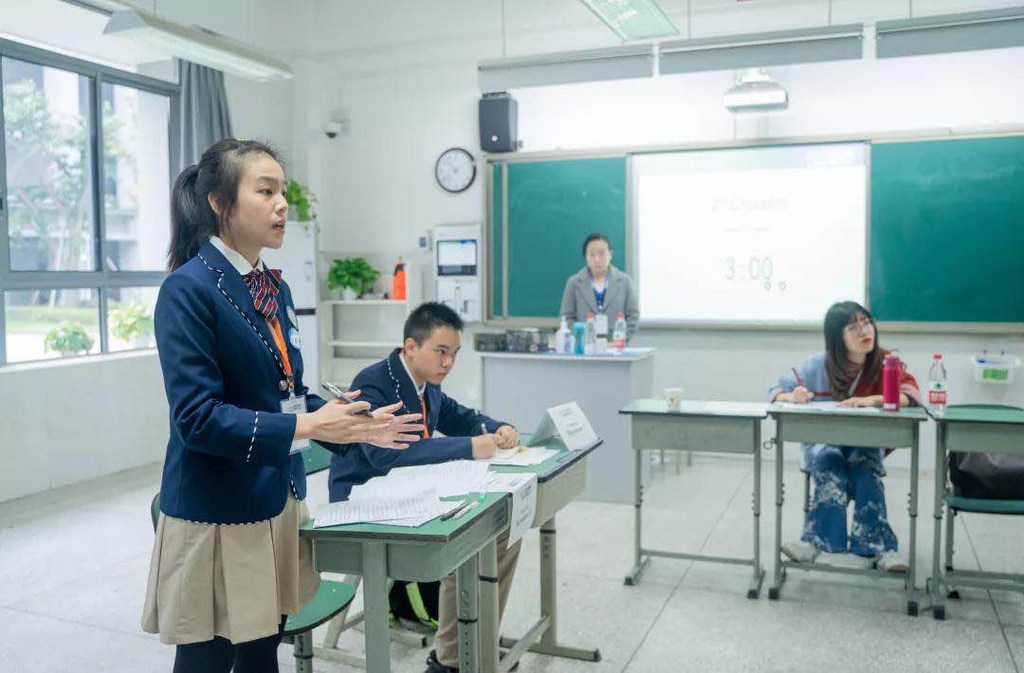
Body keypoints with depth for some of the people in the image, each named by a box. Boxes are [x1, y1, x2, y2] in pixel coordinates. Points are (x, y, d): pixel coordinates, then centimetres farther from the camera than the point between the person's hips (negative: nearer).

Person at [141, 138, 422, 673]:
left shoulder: (274, 287, 9)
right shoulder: (189, 288, -15)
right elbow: (196, 416, -21)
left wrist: (357, 426, 3)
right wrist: (303, 426, -26)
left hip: (278, 501, 8)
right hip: (218, 514, -7)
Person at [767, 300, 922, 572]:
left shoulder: (885, 362, -6)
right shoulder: (820, 366, -8)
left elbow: (912, 395, -20)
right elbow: (775, 392, -6)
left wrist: (873, 400, -38)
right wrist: (792, 397, -30)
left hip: (866, 443, 1)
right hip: (823, 441, 0)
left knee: (863, 465, -32)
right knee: (830, 462, -33)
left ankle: (817, 539, -33)